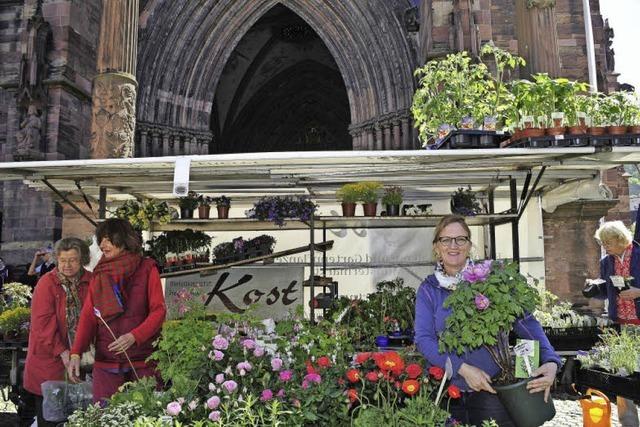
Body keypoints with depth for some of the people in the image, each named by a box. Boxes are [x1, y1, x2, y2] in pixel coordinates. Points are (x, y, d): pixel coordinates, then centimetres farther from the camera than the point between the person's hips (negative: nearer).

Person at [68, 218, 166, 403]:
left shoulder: (147, 269, 1)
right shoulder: (99, 274, 11)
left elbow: (159, 311, -5)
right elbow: (88, 315, 4)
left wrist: (134, 336, -20)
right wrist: (76, 353, -9)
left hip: (143, 359, -3)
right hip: (106, 359, 3)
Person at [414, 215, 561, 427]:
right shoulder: (428, 290, 1)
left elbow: (525, 320, -7)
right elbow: (423, 339, -8)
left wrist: (550, 361, -22)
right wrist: (463, 368, -19)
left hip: (492, 388, -1)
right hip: (446, 392, 1)